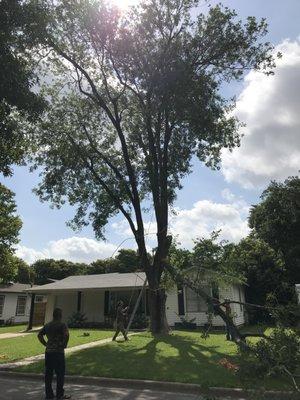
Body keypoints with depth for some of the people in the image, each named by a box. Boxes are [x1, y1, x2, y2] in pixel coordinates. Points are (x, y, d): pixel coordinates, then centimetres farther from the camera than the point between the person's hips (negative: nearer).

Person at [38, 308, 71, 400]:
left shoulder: (47, 325, 10)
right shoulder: (62, 325, -11)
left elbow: (39, 335, 15)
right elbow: (66, 335, -26)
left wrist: (46, 344, 13)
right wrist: (64, 345, -11)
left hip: (48, 352, 6)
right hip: (58, 352, -6)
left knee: (48, 373, 12)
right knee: (60, 373, 3)